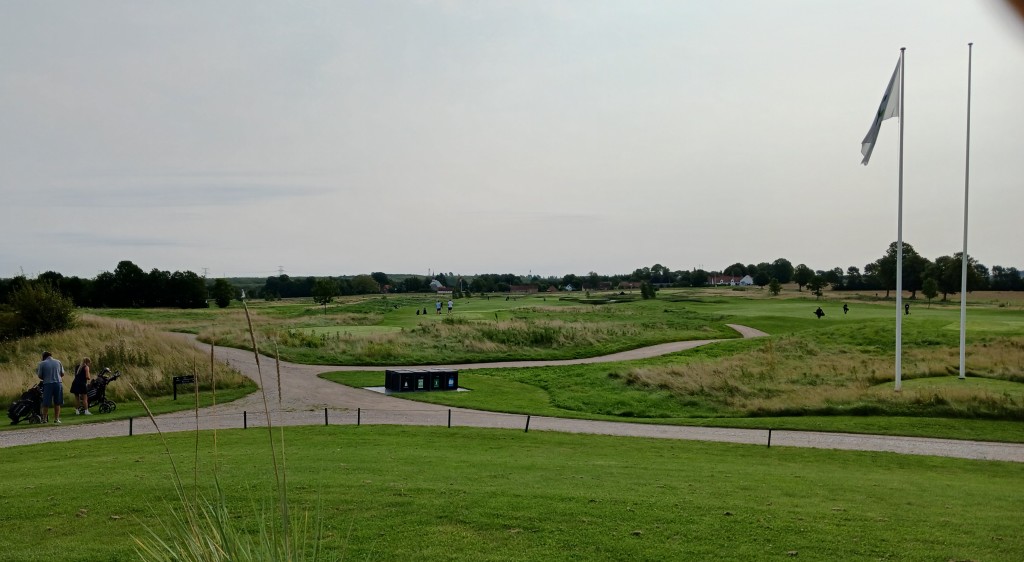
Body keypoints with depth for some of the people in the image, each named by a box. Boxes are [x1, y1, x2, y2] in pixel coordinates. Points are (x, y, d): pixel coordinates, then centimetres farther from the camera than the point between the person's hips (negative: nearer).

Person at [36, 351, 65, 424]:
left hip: (47, 384, -2)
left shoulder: (42, 363, 0)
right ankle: (56, 419, 8)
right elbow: (62, 374, 12)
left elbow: (40, 376, 1)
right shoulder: (58, 362, 8)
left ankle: (44, 419, 7)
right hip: (58, 383, 2)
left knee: (46, 404, 5)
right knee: (57, 403, 8)